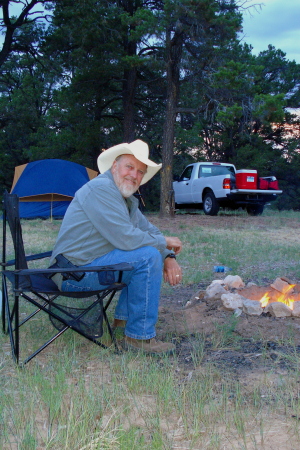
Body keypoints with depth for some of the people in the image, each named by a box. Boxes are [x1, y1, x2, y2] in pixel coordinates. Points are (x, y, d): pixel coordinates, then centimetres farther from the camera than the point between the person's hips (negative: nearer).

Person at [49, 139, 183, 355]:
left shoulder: (128, 199, 14)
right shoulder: (101, 188, -18)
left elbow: (149, 230, 14)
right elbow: (125, 238, -26)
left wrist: (169, 258, -5)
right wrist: (165, 242, -12)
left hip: (92, 264, 10)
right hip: (75, 272, -10)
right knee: (148, 256, -23)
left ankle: (124, 317, 17)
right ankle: (140, 336, -14)